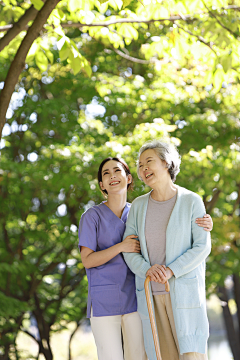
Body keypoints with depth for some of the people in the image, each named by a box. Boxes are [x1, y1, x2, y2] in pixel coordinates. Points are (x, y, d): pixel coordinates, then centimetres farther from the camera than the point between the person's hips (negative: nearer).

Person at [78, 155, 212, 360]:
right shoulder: (92, 216, -2)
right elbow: (87, 260, -6)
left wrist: (203, 225, -10)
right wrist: (121, 247, -17)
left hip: (135, 297, 3)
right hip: (104, 300, -3)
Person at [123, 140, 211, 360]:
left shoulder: (192, 201, -5)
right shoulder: (138, 205, 6)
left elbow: (202, 247, -8)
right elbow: (129, 249, 4)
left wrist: (170, 271, -21)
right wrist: (147, 270, -17)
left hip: (184, 290, -3)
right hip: (150, 293, 3)